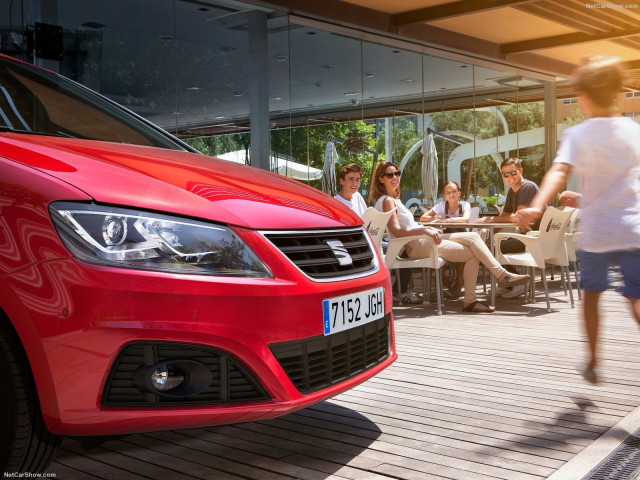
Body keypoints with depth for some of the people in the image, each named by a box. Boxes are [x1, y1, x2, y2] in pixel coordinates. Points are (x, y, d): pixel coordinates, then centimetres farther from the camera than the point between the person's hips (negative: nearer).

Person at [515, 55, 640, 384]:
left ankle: (593, 362, 28)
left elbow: (559, 172, -25)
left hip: (596, 232, -1)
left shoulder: (577, 134, -5)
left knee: (592, 293, 19)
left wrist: (537, 207, -38)